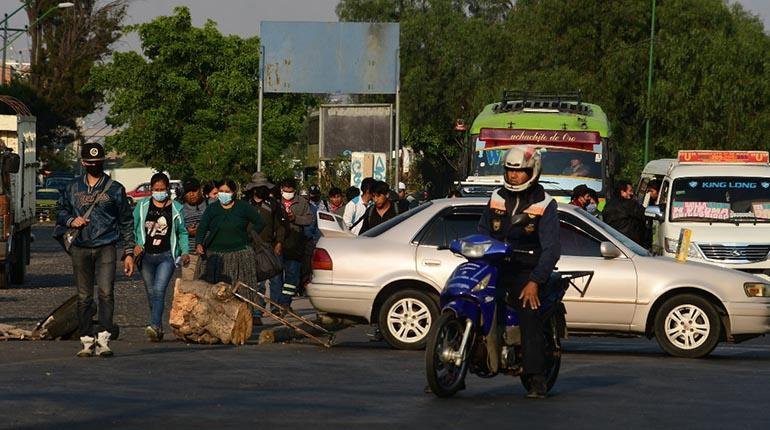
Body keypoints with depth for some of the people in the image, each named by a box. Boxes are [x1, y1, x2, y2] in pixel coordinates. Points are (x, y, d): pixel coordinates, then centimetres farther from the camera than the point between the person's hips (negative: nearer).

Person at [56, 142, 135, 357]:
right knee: (84, 297, 4)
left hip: (106, 248, -3)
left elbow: (126, 223, 9)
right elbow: (60, 212, 22)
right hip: (80, 249, 3)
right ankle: (87, 341, 9)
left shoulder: (115, 189, 6)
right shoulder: (73, 187, 12)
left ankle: (103, 339, -19)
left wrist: (128, 252, 4)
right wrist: (71, 220, -2)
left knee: (106, 292, -17)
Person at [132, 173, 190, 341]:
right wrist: (137, 244, -7)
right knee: (151, 293, 6)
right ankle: (158, 329, 14)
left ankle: (154, 325, -30)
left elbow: (182, 232, 14)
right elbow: (134, 229, 10)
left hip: (167, 256, -3)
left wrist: (185, 251, 2)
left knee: (159, 290, -18)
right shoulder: (142, 207, 8)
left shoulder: (176, 208, 7)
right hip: (146, 256, 3)